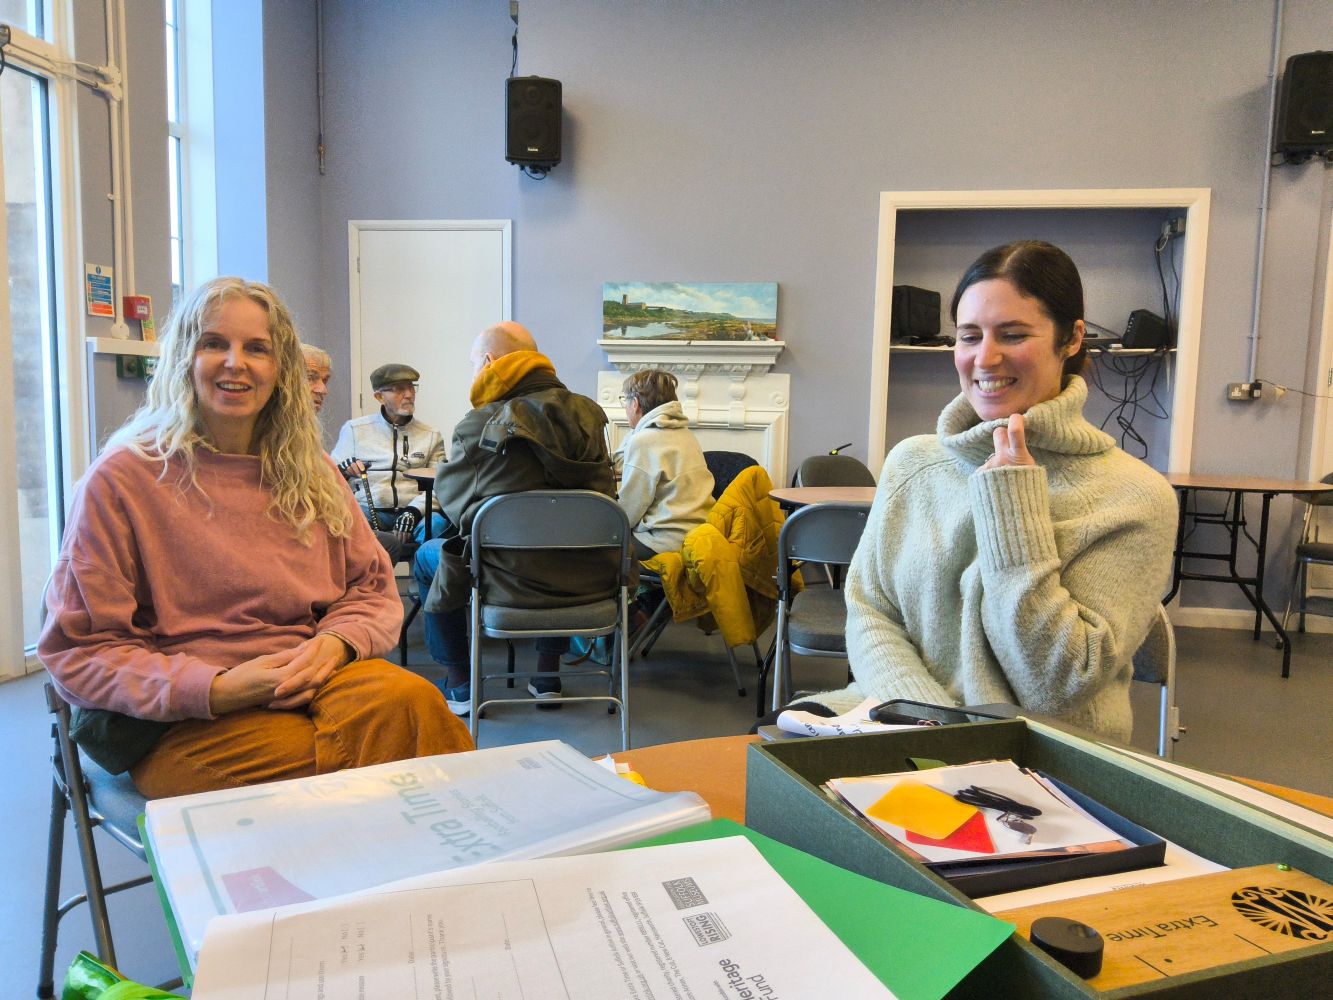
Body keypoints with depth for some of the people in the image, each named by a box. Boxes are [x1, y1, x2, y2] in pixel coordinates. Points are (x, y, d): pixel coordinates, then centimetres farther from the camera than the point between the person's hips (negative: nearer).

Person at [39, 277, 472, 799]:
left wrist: (335, 643, -9)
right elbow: (77, 649, -1)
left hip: (313, 684, 5)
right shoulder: (122, 479, 1)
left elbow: (374, 587, 15)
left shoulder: (311, 472, 15)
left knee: (409, 697, -30)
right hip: (184, 725, -4)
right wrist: (215, 689, -16)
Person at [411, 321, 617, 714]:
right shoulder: (587, 415, 2)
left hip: (513, 581, -4)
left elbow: (449, 497, 3)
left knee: (427, 557, 26)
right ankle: (547, 677, 40)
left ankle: (459, 685, 32)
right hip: (589, 579, 4)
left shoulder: (479, 426, -10)